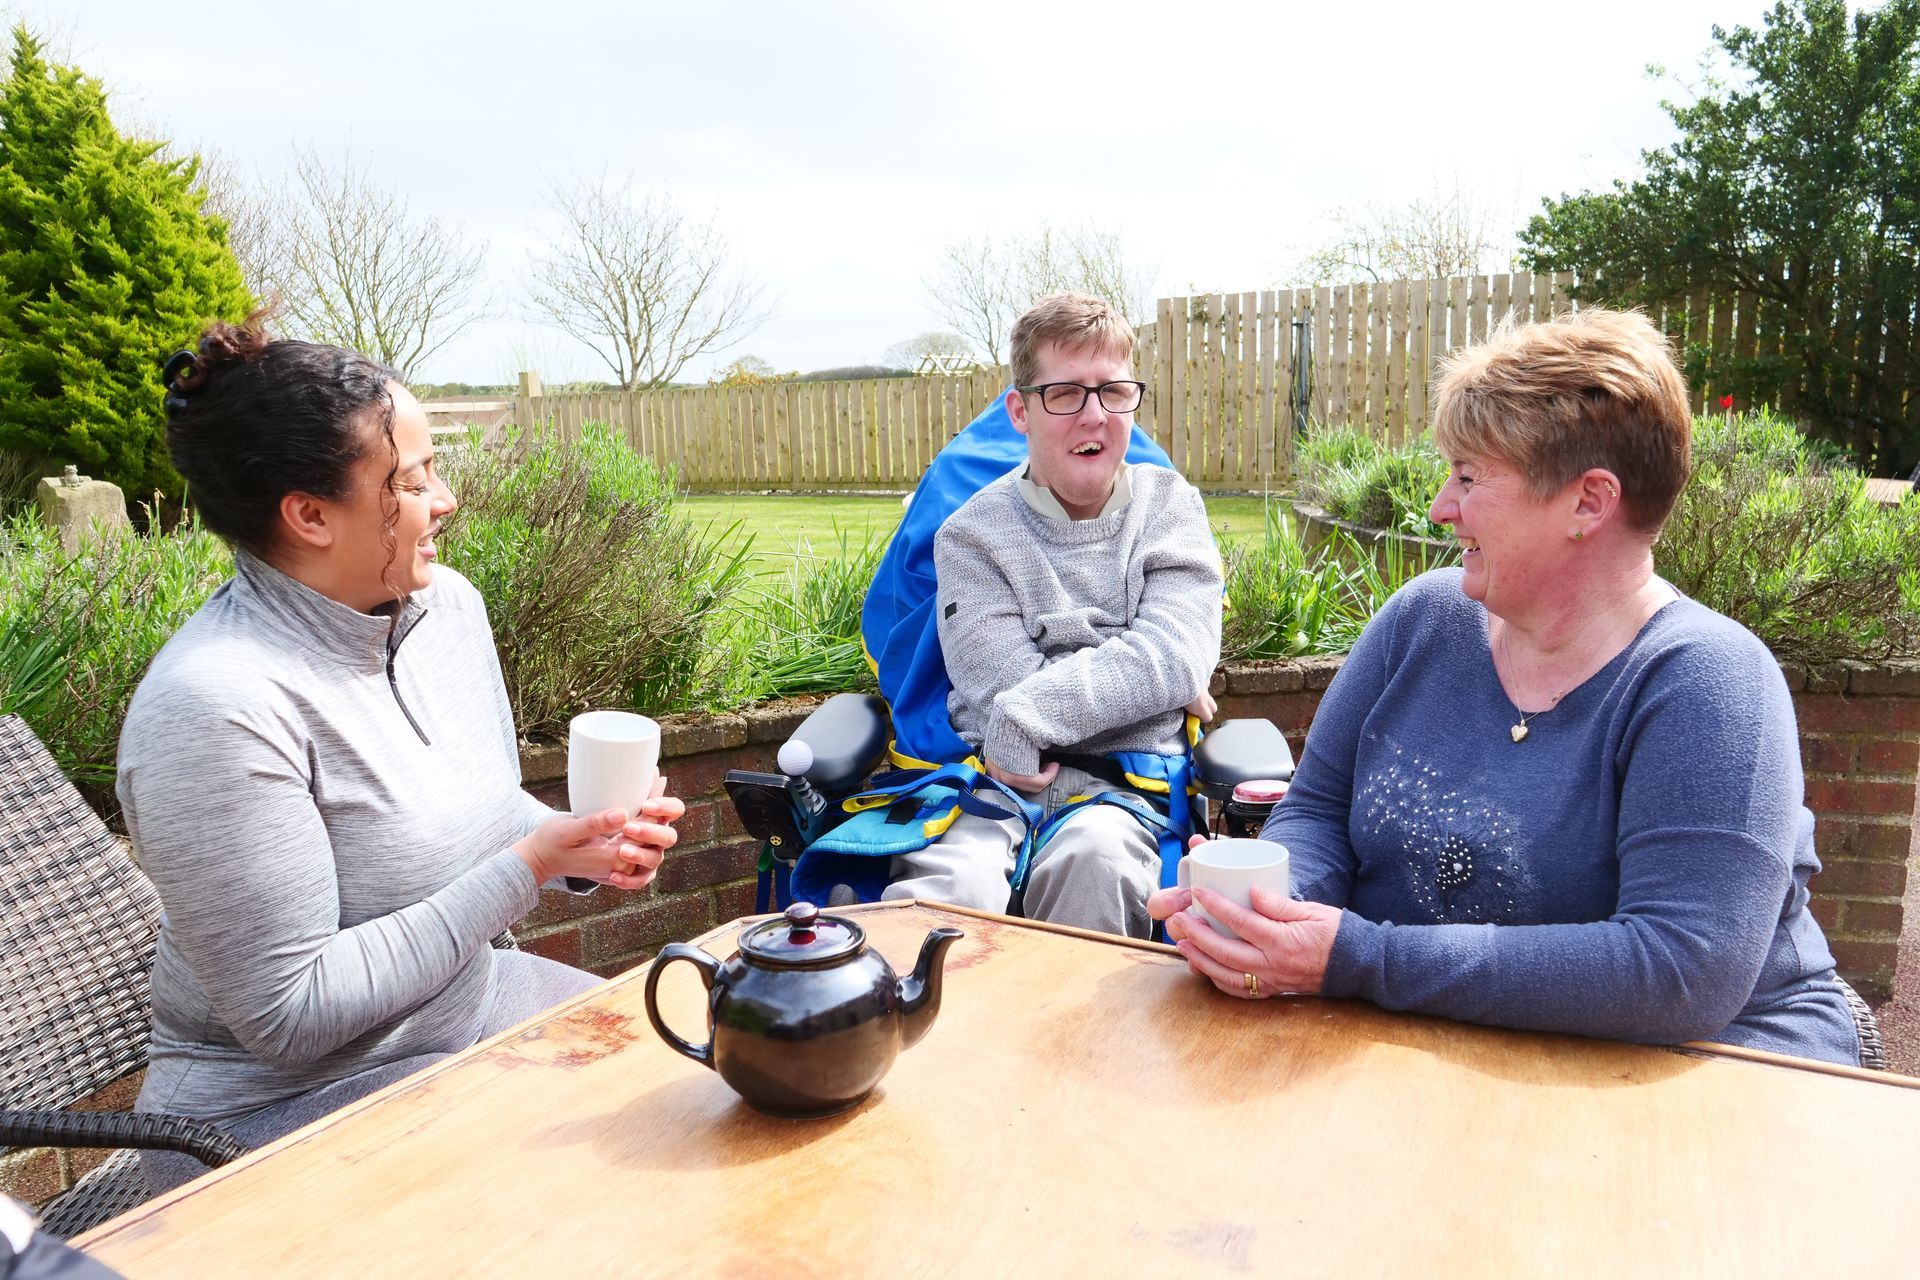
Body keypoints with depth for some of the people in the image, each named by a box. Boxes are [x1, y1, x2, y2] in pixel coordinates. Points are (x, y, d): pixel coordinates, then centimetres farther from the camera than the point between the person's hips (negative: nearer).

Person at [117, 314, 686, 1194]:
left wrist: (585, 844, -11)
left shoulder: (447, 604, -3)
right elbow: (288, 1013, -24)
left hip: (469, 1003, 7)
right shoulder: (217, 703, -27)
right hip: (282, 1105, -7)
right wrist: (528, 866, -26)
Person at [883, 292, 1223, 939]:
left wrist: (1025, 719, -15)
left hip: (1122, 784, 1)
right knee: (954, 884, -32)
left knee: (1093, 855, -33)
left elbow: (1179, 656, -7)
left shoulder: (1170, 508, 9)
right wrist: (1155, 682, -4)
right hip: (997, 773, -1)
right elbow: (1004, 685, -8)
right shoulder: (973, 533, 5)